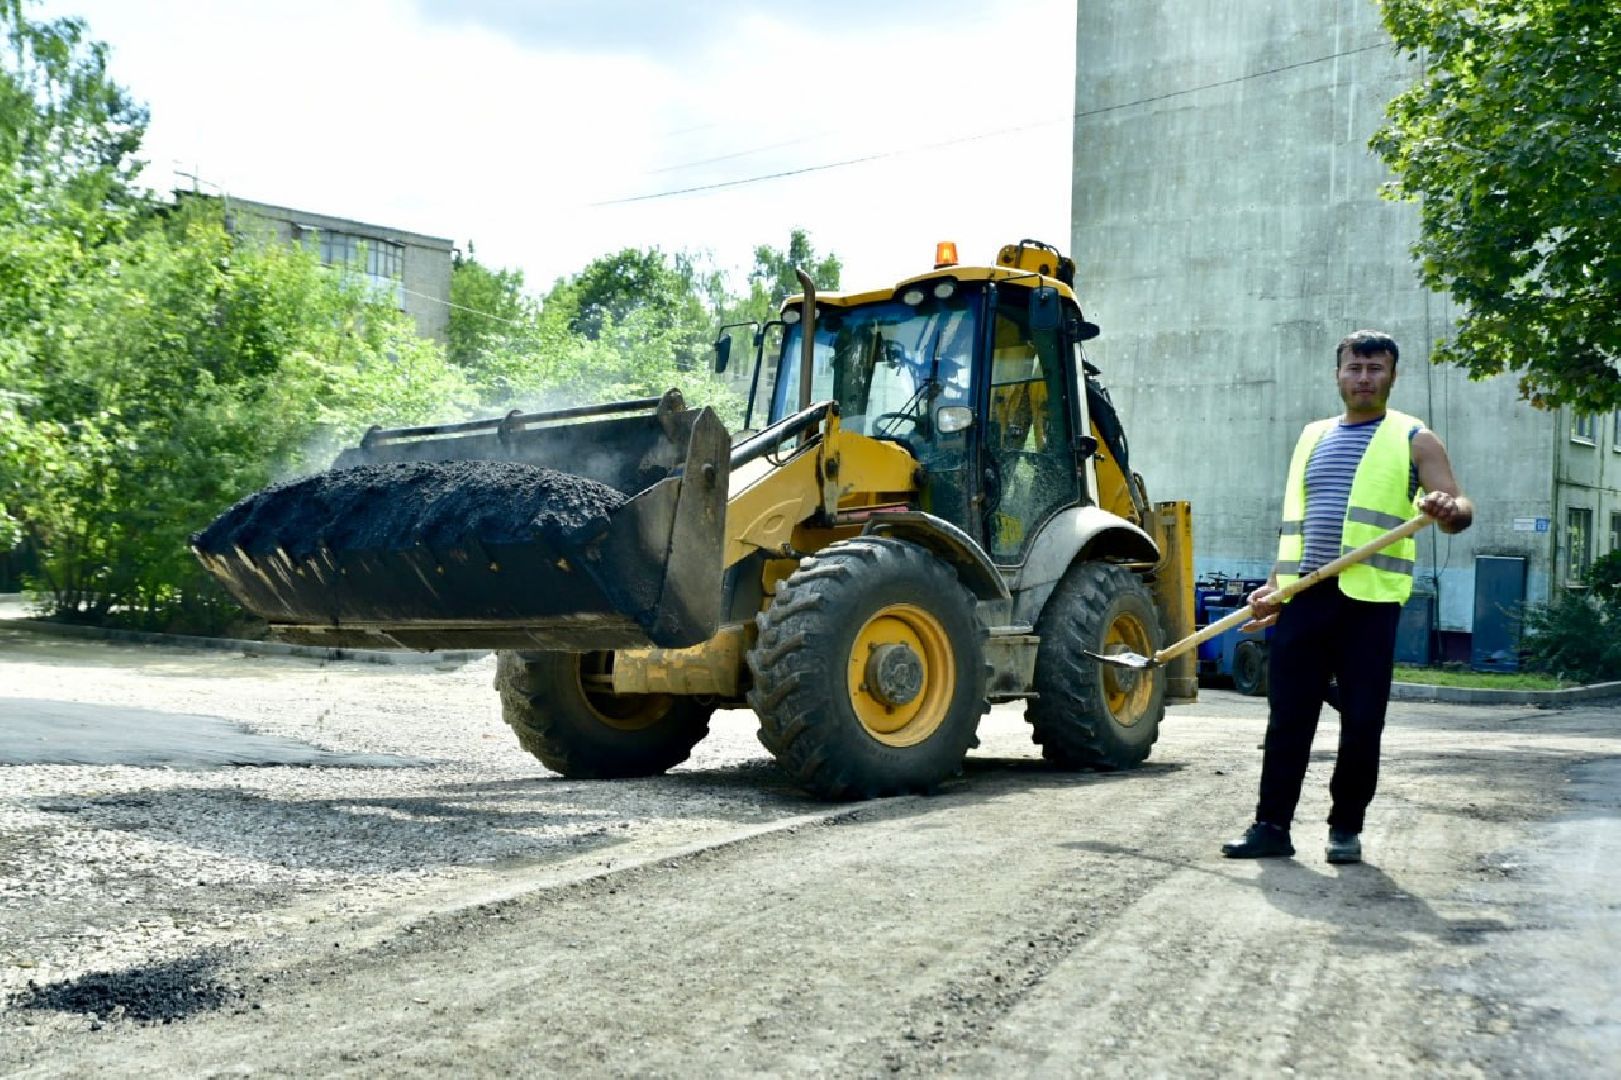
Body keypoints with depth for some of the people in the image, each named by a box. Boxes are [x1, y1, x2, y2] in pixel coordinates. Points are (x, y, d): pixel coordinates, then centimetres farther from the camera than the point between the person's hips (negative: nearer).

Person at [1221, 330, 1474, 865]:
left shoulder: (1414, 440, 6)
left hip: (1369, 599, -4)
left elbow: (1460, 509, -2)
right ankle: (1272, 825, 9)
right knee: (1287, 718, 3)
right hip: (1304, 598, 4)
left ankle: (1346, 829, 13)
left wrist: (1447, 510, -26)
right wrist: (1275, 585, 13)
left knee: (1362, 722, 0)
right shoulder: (1312, 437, 20)